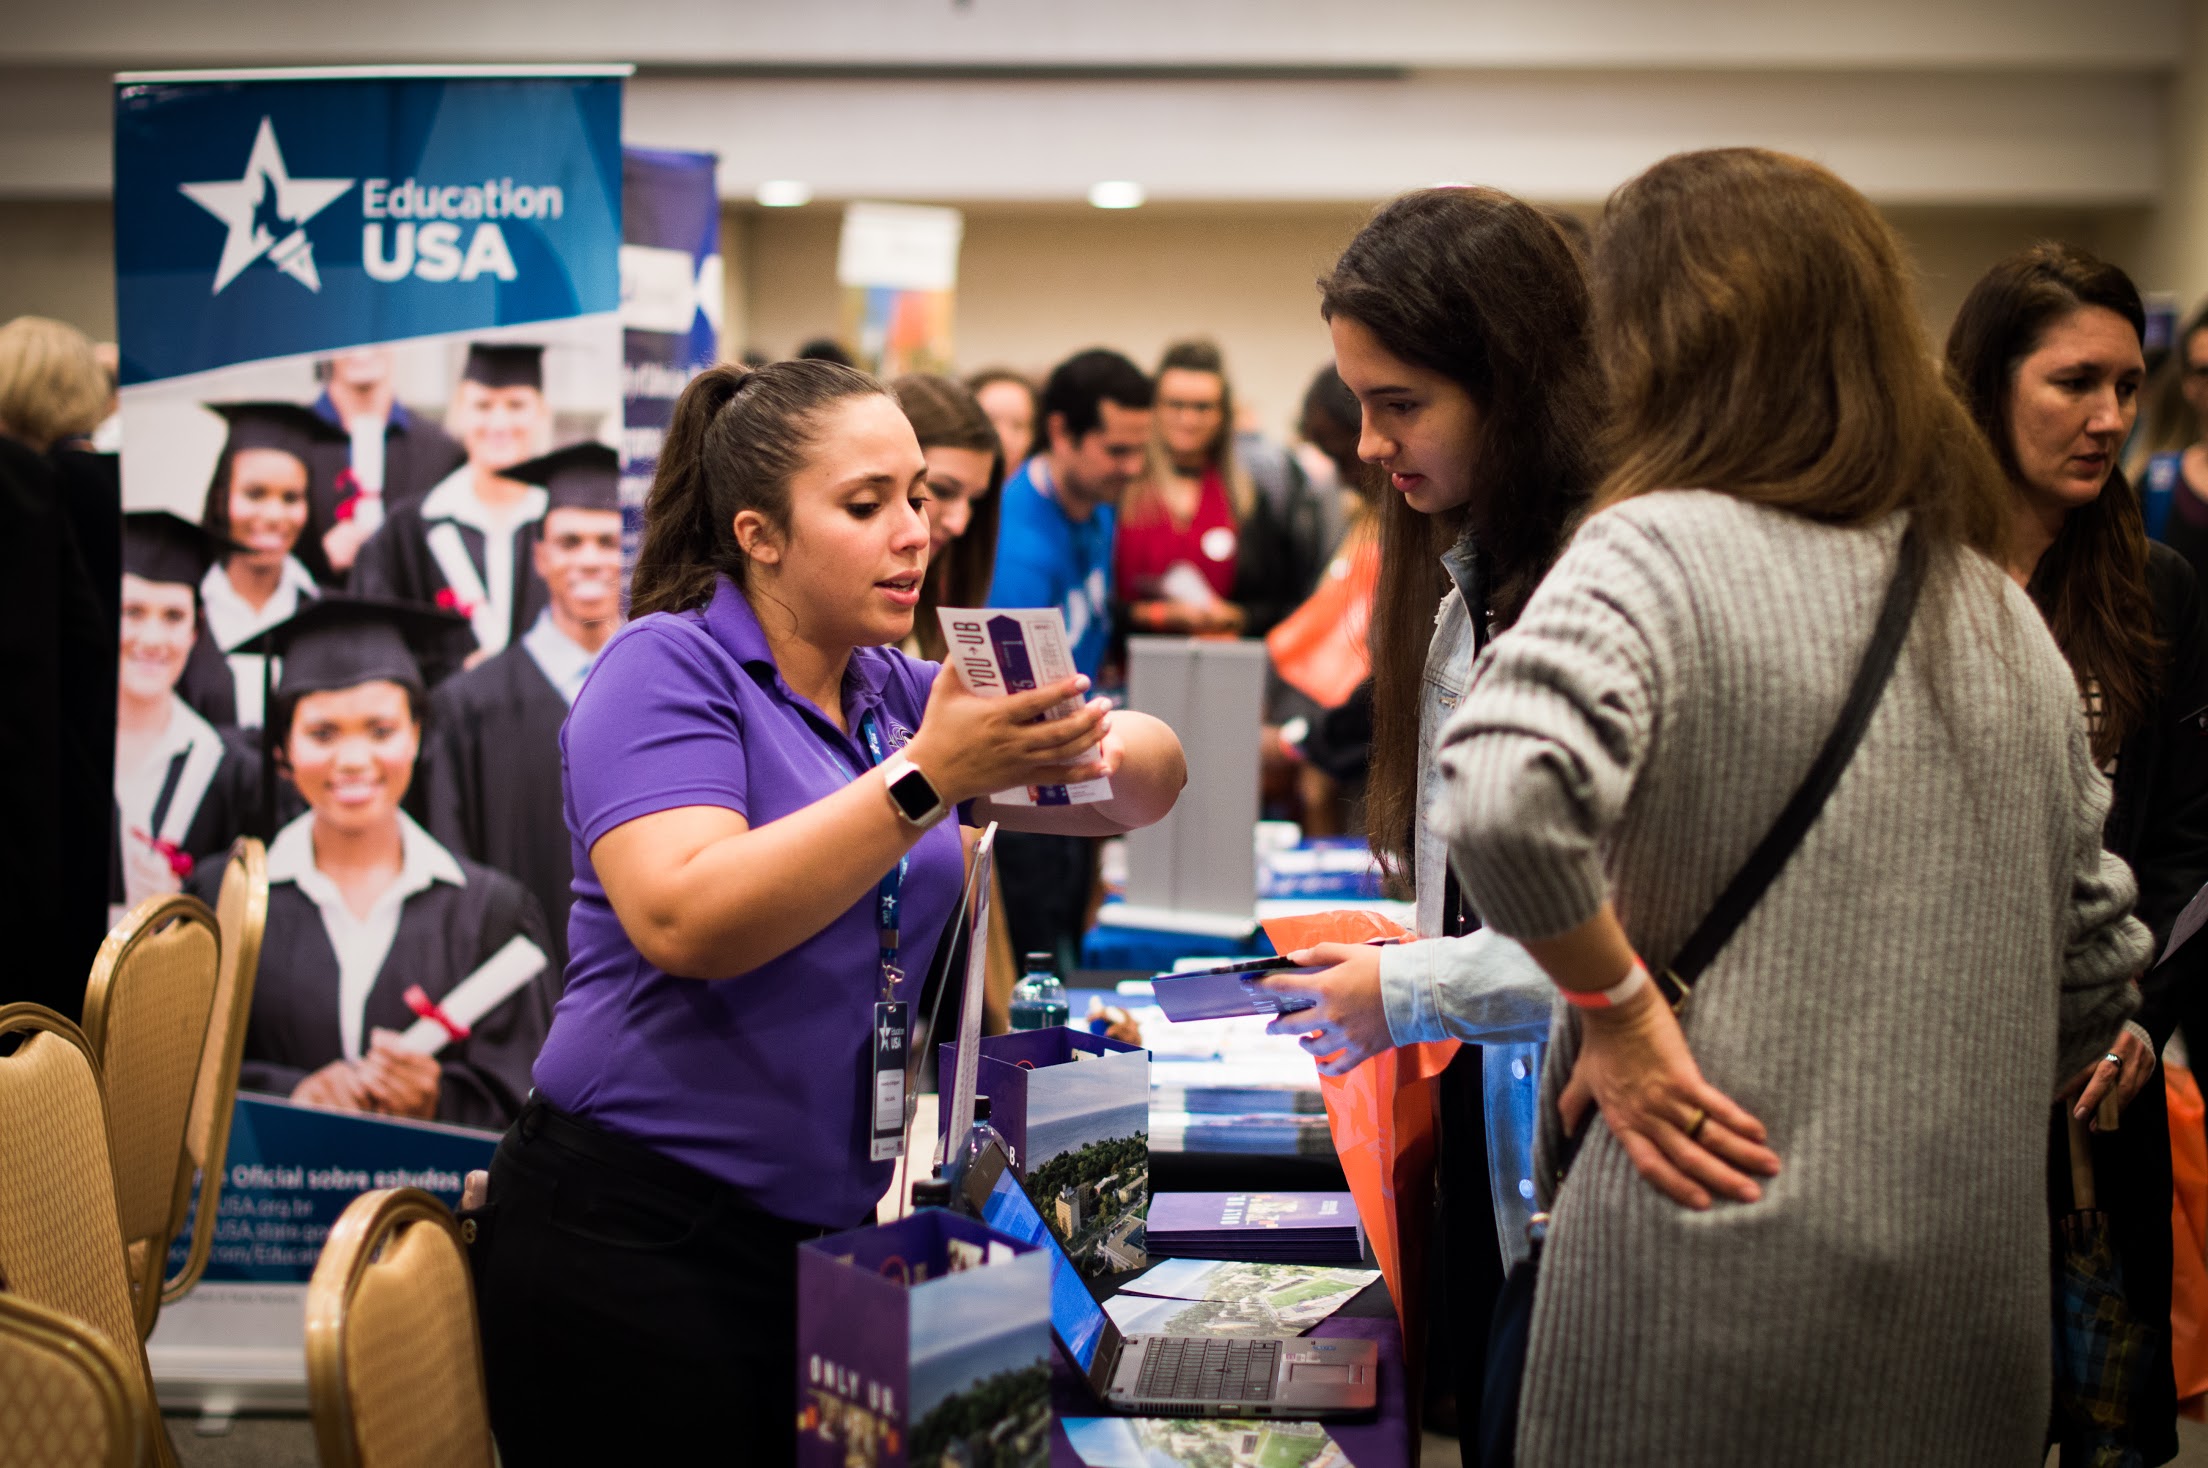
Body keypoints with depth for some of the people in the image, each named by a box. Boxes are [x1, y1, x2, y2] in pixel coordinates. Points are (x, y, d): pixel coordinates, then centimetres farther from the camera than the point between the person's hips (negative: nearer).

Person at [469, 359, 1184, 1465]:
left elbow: (1149, 782, 10)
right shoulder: (667, 669, -9)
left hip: (823, 1236, 7)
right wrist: (926, 777, -29)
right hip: (635, 1244, -7)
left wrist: (1090, 749, -14)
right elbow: (682, 921, -26)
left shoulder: (893, 692, 12)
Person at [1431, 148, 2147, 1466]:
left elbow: (1503, 792, -29)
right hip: (1972, 1300, 6)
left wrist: (1613, 1003, -15)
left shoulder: (1665, 553, -11)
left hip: (1712, 1288, -6)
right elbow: (2096, 976, 15)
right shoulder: (2008, 616, 10)